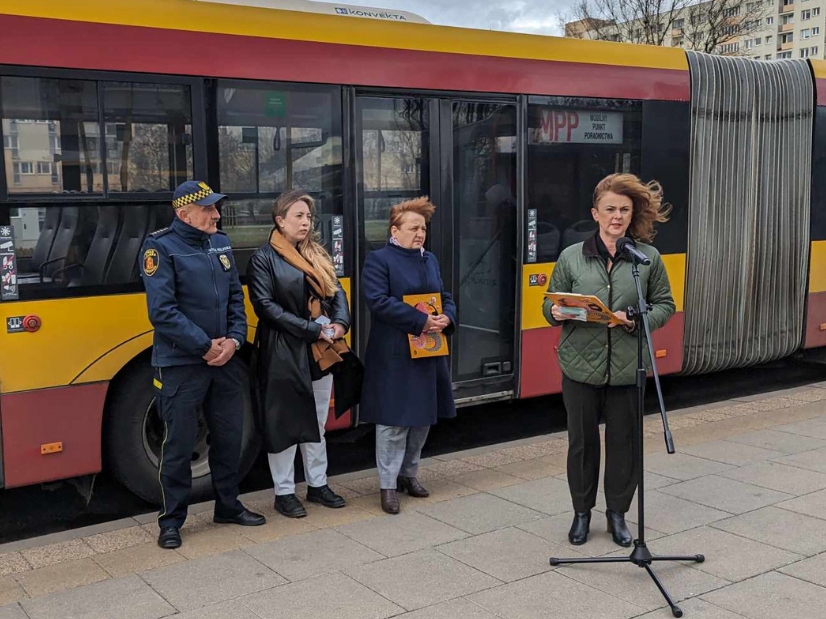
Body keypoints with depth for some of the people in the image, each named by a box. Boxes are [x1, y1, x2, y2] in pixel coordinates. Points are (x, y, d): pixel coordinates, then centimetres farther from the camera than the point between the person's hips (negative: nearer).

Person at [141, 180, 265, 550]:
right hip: (181, 364, -6)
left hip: (225, 360, 6)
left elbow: (236, 298, 11)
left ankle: (228, 506, 31)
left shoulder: (220, 244, 10)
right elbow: (162, 311, -17)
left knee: (229, 436, 15)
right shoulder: (161, 247, -10)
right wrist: (206, 346, -17)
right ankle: (171, 521, 16)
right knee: (179, 444, 2)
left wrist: (233, 340, -5)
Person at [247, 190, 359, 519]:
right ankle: (284, 492, 15)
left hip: (322, 352, 6)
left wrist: (339, 323, -10)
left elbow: (336, 292, 11)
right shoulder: (264, 258, -7)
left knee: (317, 423, 16)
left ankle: (317, 484, 29)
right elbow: (265, 305, -15)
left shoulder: (317, 254, 12)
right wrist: (311, 329, -18)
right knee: (285, 424, 3)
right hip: (283, 354, -6)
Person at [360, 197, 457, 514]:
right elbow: (379, 301, -20)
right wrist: (422, 321, -22)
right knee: (394, 421, -3)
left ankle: (408, 473, 30)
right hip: (393, 356, -7)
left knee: (423, 418, 14)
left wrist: (446, 318, -7)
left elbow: (445, 297, 17)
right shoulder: (378, 260, -8)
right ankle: (388, 485, 7)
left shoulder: (430, 259, 14)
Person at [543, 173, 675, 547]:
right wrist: (557, 313, -17)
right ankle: (582, 512, 28)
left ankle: (617, 512, 29)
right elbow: (550, 304, 7)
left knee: (624, 441, 10)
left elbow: (664, 306, 6)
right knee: (581, 441, 10)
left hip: (627, 369, 0)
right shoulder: (571, 257, 2)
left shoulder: (649, 258, 2)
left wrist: (635, 320, -13)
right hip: (581, 366, 0)